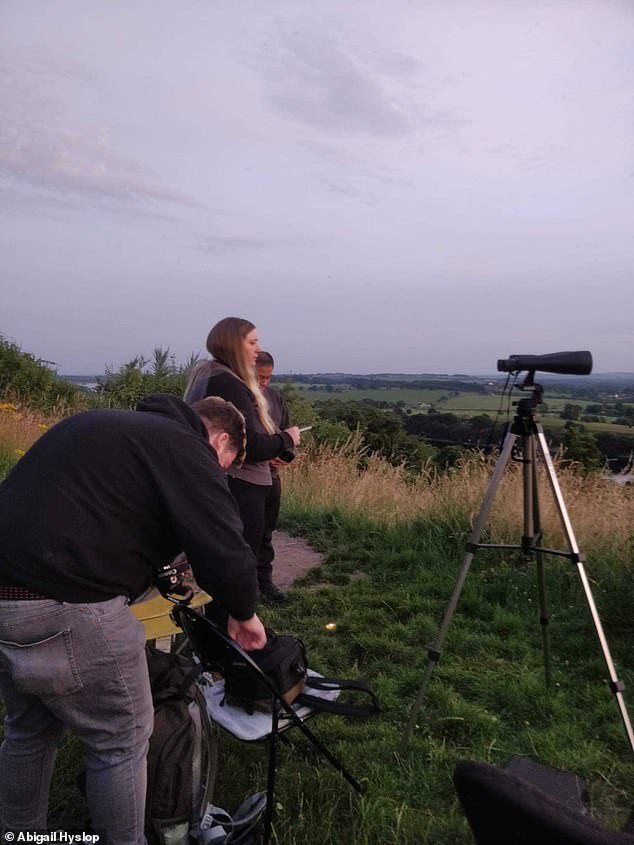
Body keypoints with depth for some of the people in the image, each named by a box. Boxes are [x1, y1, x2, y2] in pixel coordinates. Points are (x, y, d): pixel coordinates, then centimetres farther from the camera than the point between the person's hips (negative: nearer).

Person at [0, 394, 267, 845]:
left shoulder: (106, 425, 21)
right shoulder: (186, 448, -6)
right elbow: (224, 550, -11)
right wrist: (244, 614, 8)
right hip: (65, 608, -9)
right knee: (122, 739, 11)